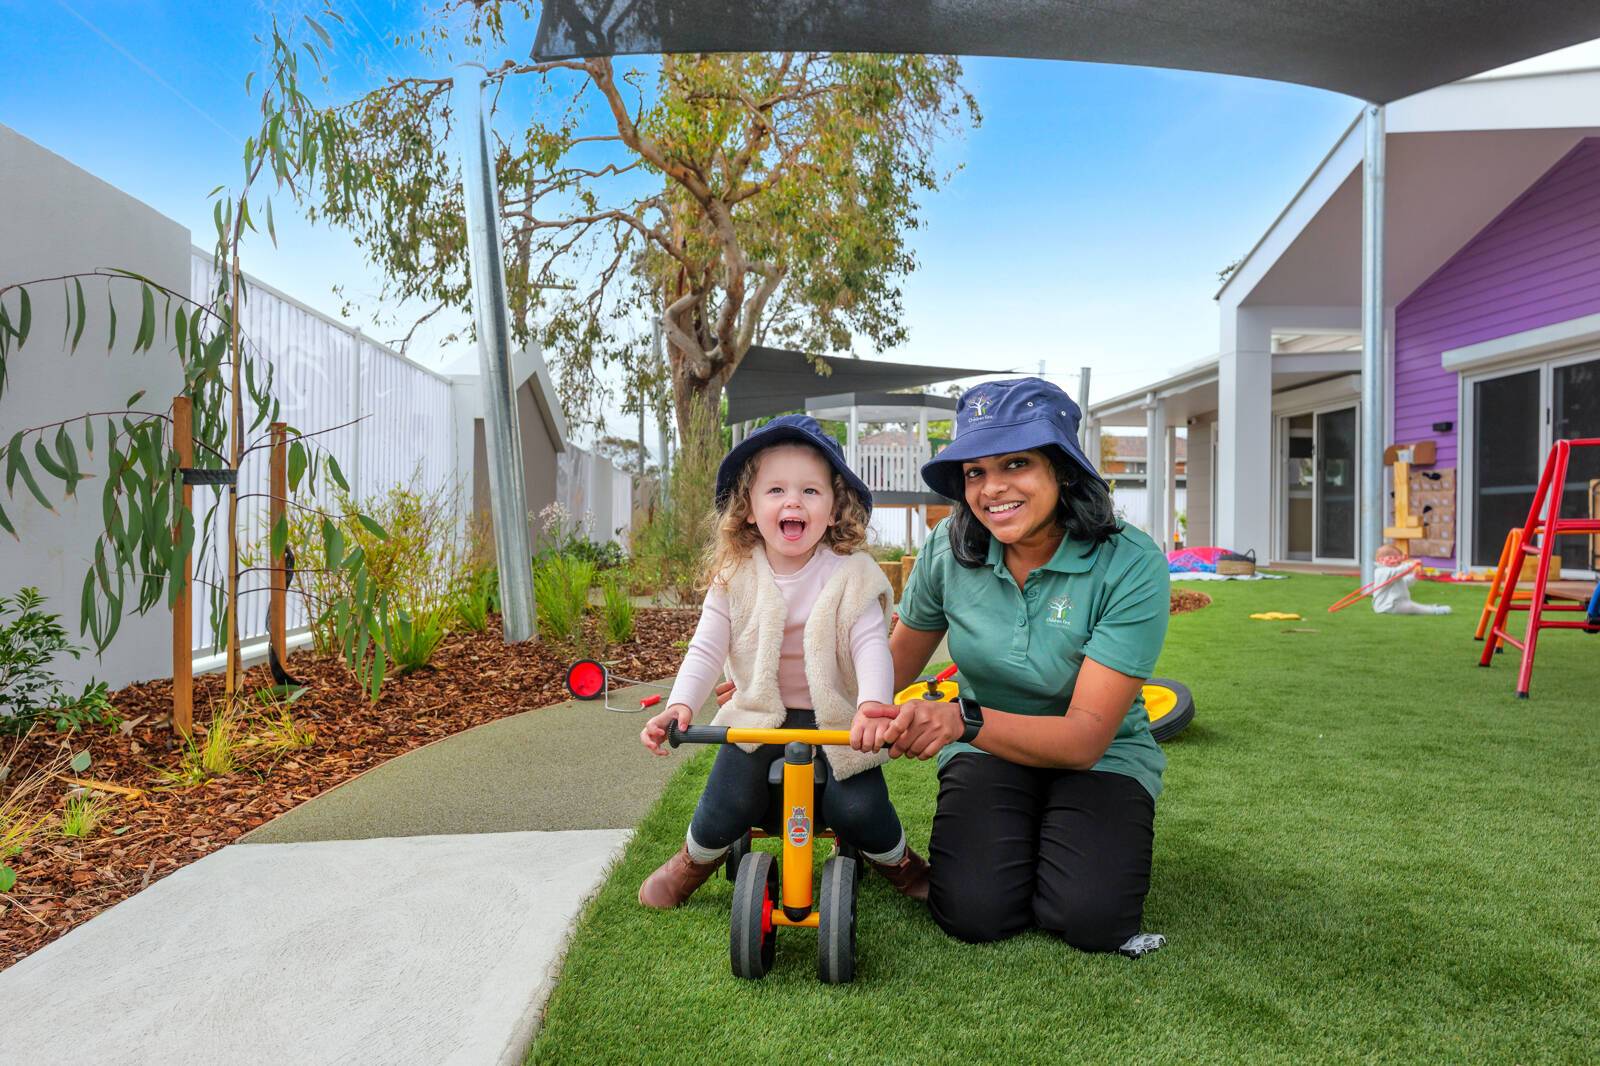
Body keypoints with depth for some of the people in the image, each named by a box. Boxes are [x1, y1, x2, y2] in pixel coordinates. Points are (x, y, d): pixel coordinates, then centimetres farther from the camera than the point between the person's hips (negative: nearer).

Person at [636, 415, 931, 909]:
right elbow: (706, 650, -10)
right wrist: (679, 705, -27)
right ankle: (696, 858, 27)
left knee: (858, 808, -15)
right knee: (729, 804, -10)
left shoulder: (852, 575, -12)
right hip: (760, 715, 2)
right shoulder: (734, 576, -7)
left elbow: (872, 645, -21)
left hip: (836, 718, -1)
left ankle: (896, 860, 22)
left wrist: (873, 704, -40)